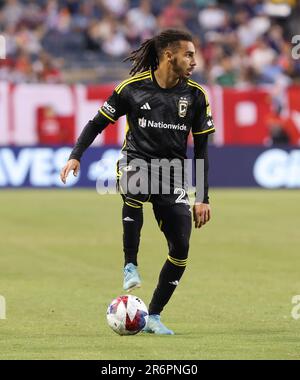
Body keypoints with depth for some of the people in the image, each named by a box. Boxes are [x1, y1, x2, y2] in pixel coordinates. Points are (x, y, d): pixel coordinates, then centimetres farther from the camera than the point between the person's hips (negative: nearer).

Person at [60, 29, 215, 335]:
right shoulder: (133, 87, -4)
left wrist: (203, 199, 4)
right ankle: (130, 266, -25)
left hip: (172, 173, 3)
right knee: (133, 191, -40)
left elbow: (201, 149, 7)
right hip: (135, 162, -3)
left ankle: (153, 316, 9)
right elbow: (97, 123, 5)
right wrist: (76, 156, -11)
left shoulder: (195, 95, 2)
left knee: (181, 249, -9)